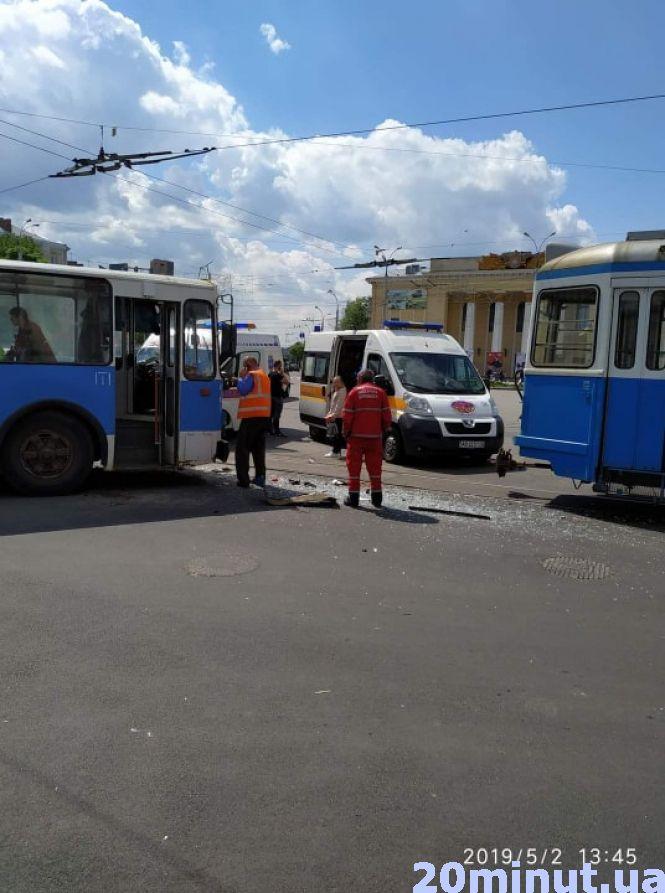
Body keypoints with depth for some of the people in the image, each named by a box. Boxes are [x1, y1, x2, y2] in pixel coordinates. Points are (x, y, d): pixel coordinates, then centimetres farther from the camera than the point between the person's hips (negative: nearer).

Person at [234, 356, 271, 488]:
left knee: (242, 447, -4)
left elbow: (243, 390, -15)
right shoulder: (264, 376, 21)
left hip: (251, 415, -9)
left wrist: (241, 377, -4)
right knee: (259, 447, 15)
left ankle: (243, 479, -8)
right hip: (264, 415, 9)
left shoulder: (252, 375, -8)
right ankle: (260, 476, 14)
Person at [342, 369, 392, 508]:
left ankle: (353, 497, 7)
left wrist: (346, 432, 7)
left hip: (357, 436, -2)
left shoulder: (354, 392, -1)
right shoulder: (380, 392, 4)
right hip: (375, 436, 2)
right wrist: (383, 430, 15)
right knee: (375, 467, 11)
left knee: (354, 467, 6)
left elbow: (347, 416, -5)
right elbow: (387, 417, 1)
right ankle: (377, 498, 14)